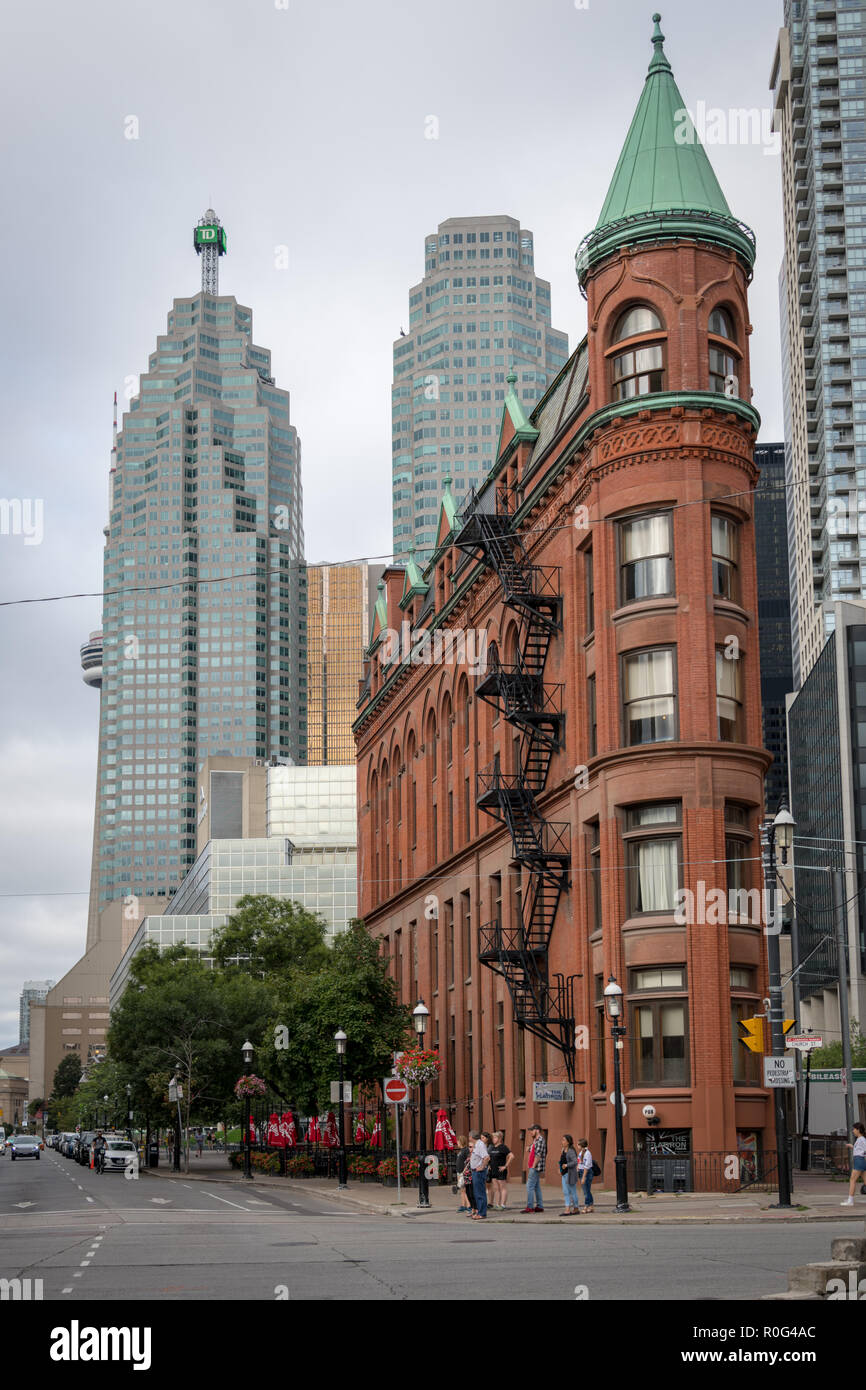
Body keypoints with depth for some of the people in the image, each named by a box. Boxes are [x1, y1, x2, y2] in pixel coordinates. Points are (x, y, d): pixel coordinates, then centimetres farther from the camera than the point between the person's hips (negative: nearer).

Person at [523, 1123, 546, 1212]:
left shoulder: (540, 1140, -14)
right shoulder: (535, 1140, 18)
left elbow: (538, 1155, -19)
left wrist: (533, 1166, -20)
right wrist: (529, 1149, 6)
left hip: (535, 1167, -10)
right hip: (533, 1167, 10)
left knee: (529, 1186, -11)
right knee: (536, 1187, 11)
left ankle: (530, 1207, -12)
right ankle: (539, 1206, 14)